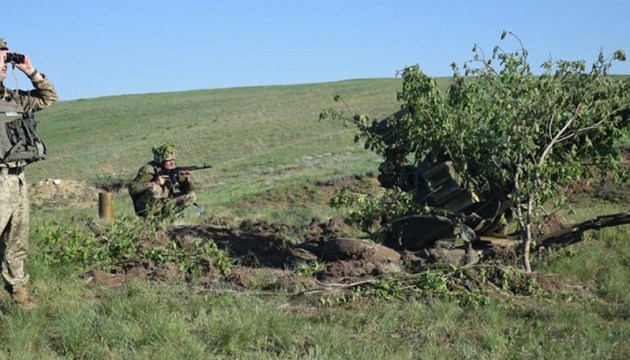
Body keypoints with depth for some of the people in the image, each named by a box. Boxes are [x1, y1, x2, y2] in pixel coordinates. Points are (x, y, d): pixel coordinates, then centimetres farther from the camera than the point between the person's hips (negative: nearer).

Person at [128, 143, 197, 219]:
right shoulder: (149, 169, -16)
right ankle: (148, 217, -17)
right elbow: (132, 188, -23)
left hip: (164, 205, 6)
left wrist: (186, 178, -21)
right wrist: (154, 183, -28)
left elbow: (189, 190, 1)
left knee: (192, 196, -6)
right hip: (146, 207, -6)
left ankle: (162, 213, -12)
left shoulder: (174, 169, -1)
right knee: (155, 188, -35)